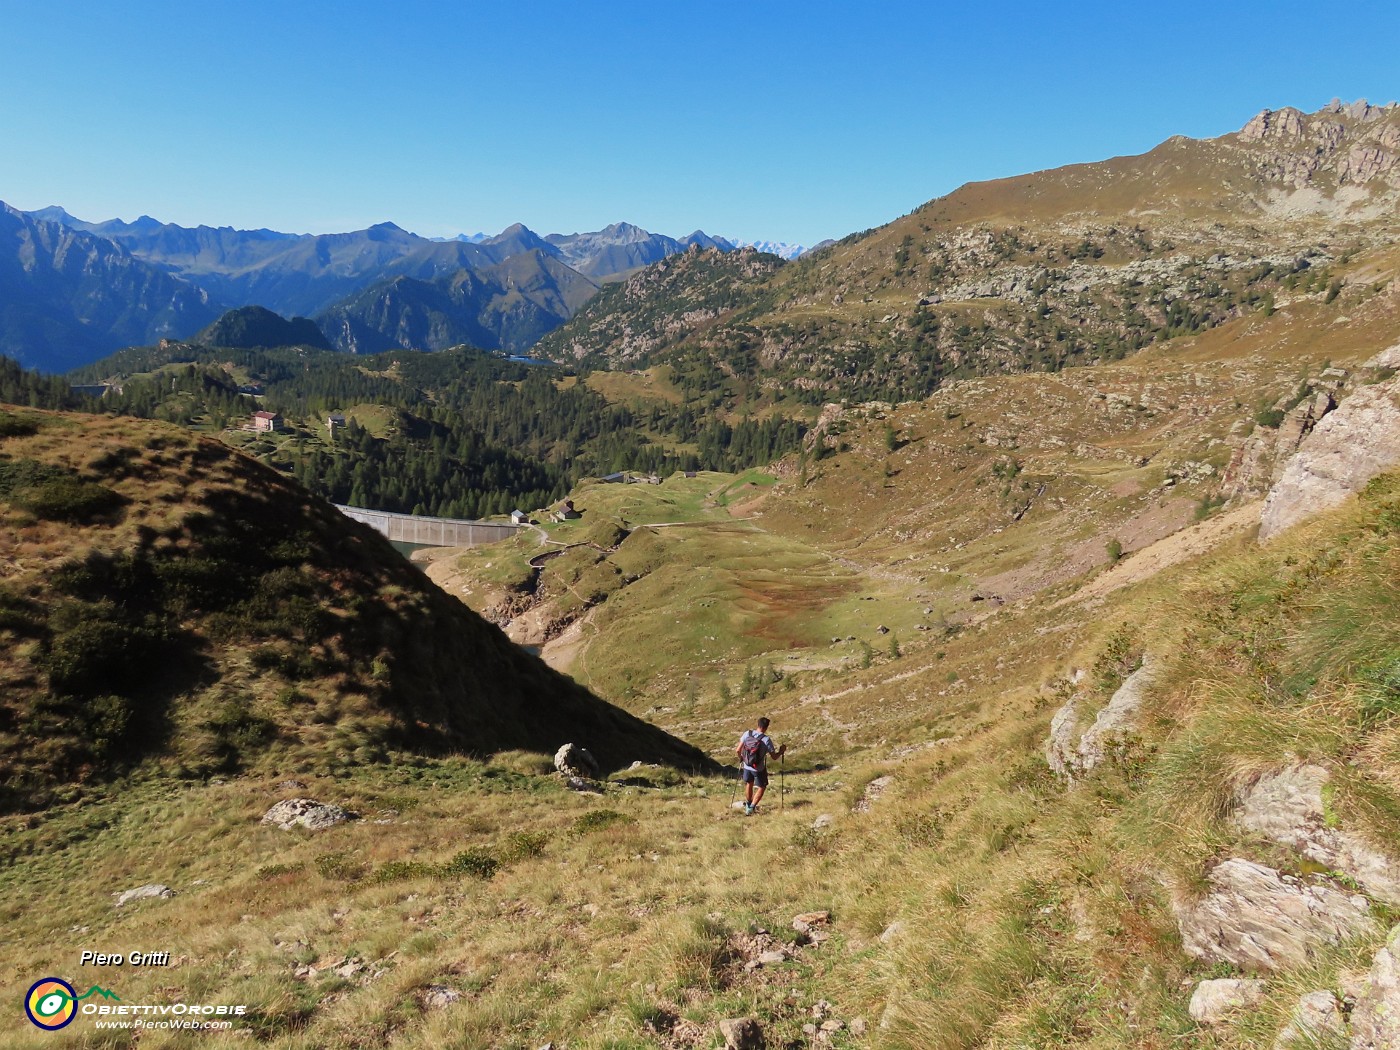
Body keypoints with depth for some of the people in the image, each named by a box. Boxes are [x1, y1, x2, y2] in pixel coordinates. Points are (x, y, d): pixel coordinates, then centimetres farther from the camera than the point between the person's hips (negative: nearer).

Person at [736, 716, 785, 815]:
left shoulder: (747, 734, -13)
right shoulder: (766, 739, -22)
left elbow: (738, 750, -8)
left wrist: (741, 759, 12)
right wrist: (781, 751, 6)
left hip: (746, 766, 4)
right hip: (759, 769, -4)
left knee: (749, 784, 28)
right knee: (761, 787, 19)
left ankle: (748, 805, 44)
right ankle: (751, 808, 11)